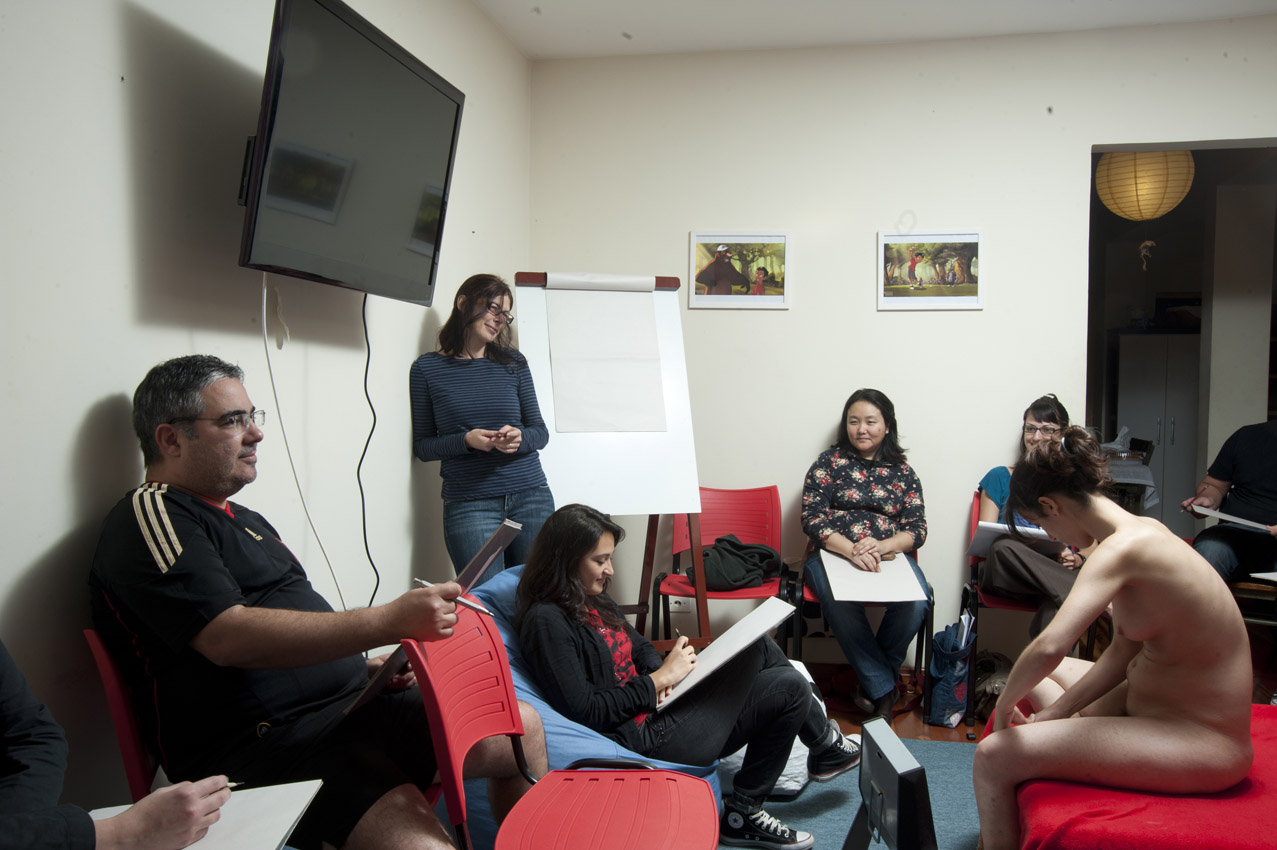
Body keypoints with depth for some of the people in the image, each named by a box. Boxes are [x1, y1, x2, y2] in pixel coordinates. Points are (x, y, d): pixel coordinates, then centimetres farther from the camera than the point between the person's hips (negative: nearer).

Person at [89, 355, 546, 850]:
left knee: (522, 726, 5)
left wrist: (364, 668, 9)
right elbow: (230, 638, -22)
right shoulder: (150, 517, -7)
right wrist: (390, 621, -27)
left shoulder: (244, 520, 24)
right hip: (256, 746, -9)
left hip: (347, 708, 10)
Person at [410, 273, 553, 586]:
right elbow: (422, 446, 5)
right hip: (469, 505, -2)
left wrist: (519, 438, -11)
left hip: (530, 497, 3)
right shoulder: (428, 368, 4)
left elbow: (540, 431, 11)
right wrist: (467, 440, -12)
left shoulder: (513, 362, 10)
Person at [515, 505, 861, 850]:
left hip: (658, 705, 10)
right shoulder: (547, 621, -20)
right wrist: (659, 679, -18)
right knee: (789, 687, -10)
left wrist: (657, 669, -3)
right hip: (644, 736, -10)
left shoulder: (591, 600, 9)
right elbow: (584, 712, -24)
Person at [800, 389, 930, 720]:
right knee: (841, 604, -35)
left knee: (916, 603, -30)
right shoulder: (829, 461, 7)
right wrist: (851, 550, -20)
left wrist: (881, 546, -18)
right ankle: (883, 688, -16)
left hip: (889, 554, 2)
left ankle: (872, 681, -6)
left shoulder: (903, 470, 13)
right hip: (834, 552, -2)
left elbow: (917, 529, 5)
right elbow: (811, 518, -3)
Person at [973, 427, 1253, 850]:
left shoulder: (1123, 548, -26)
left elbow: (1048, 647, -37)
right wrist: (1055, 711, 3)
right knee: (1030, 675, 24)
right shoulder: (1141, 530, 3)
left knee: (993, 758, -16)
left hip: (1199, 745, -10)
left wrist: (1004, 705, -18)